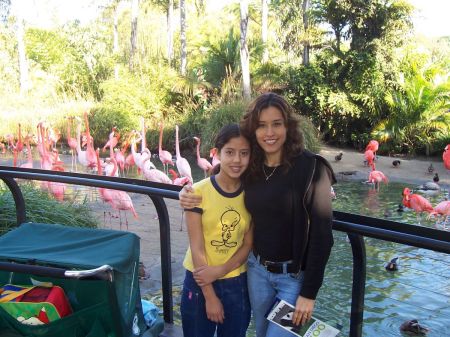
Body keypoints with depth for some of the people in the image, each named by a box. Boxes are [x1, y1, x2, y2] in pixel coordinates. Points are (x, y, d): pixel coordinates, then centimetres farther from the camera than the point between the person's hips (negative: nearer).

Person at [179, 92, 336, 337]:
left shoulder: (310, 167, -17)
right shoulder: (249, 168, -2)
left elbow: (322, 234, -15)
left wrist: (309, 292, -14)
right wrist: (189, 195, -7)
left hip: (296, 275, -5)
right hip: (257, 268, 5)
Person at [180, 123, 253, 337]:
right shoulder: (199, 192, -14)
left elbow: (248, 244, -3)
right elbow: (197, 248, -13)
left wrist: (220, 271, -16)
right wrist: (210, 296, -11)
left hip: (237, 282, 2)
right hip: (200, 282, -2)